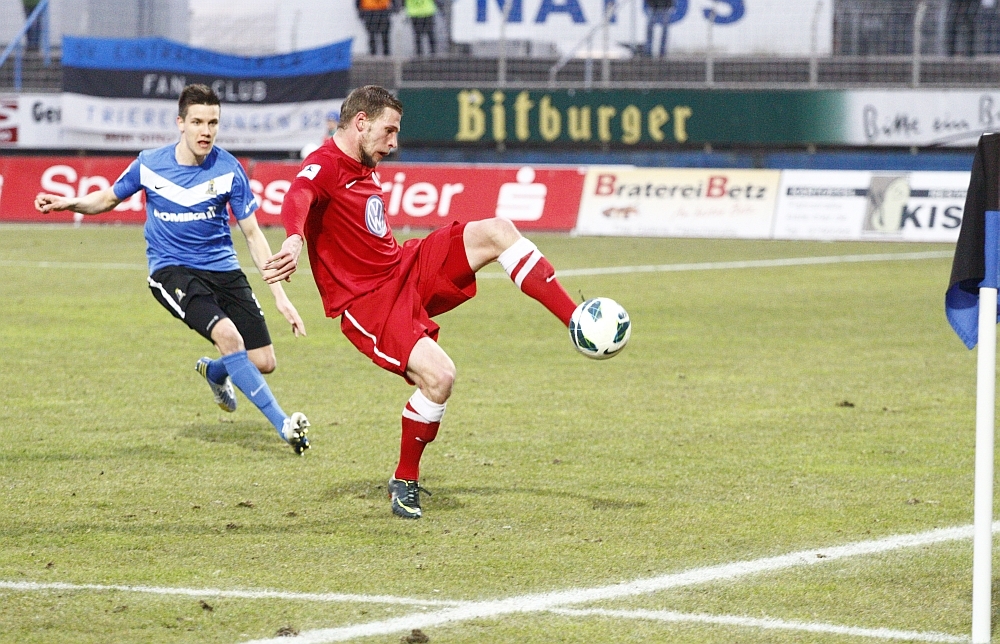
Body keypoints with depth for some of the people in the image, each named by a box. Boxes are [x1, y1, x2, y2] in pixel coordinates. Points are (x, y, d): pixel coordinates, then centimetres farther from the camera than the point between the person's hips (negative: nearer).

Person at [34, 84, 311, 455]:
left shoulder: (228, 169, -8)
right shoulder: (150, 165, -7)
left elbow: (252, 233, -3)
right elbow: (109, 199, 12)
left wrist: (280, 295, -8)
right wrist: (69, 203, -8)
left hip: (222, 268, 2)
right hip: (171, 269, -2)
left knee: (263, 362, -3)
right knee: (226, 334, -28)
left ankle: (214, 371, 35)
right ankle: (283, 424, -22)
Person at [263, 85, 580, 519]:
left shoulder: (364, 168, 14)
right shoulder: (323, 166, -17)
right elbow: (298, 199, -41)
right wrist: (294, 241, -62)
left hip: (408, 269, 9)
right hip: (367, 302, -9)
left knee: (497, 231, -8)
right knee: (439, 375, -26)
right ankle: (404, 482, -4)